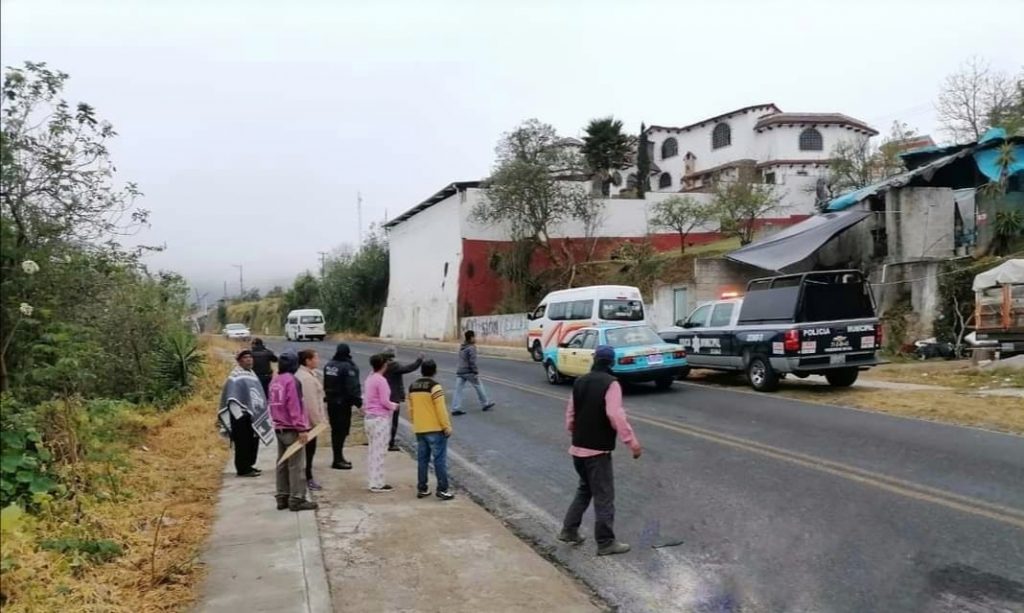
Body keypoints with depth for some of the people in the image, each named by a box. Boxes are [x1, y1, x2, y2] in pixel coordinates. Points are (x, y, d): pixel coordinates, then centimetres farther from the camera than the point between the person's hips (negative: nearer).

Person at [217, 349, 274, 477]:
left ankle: (248, 465, 23)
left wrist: (259, 411, 21)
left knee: (253, 440, 13)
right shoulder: (235, 376, -11)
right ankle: (243, 469, 1)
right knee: (243, 442, -5)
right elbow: (232, 397, -18)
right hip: (241, 414, -9)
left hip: (253, 414, 9)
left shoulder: (252, 374, 15)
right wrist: (238, 412, -23)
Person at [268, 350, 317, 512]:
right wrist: (301, 429, -19)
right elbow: (295, 407, -20)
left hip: (279, 428, 8)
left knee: (282, 464, 13)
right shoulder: (292, 381, -16)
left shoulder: (274, 381, 10)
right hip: (292, 429, -8)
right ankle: (297, 499, -1)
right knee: (296, 465, -3)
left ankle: (282, 498, 18)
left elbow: (273, 404, 16)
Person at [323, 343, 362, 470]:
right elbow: (353, 388, -22)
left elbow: (326, 385, 15)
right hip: (343, 403, -8)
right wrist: (359, 402, -17)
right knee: (342, 430, -3)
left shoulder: (328, 365, 7)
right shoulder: (348, 367, -18)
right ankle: (338, 460, -2)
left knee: (335, 430, 15)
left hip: (331, 402, 8)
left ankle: (338, 458, 25)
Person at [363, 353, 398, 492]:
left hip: (369, 417, 9)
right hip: (380, 418, -9)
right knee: (379, 451, -2)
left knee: (373, 450, 15)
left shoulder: (369, 379, 9)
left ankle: (374, 481, 22)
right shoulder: (381, 380, -16)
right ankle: (378, 484, 3)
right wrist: (394, 406, 0)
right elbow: (384, 401, -18)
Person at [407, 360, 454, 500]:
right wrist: (447, 426, -10)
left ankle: (422, 489, 16)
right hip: (435, 429, -6)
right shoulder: (435, 386, -15)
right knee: (440, 460, -1)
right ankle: (442, 490, 0)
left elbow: (411, 408, 14)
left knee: (422, 459, 12)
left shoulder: (412, 387, 7)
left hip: (419, 430, 7)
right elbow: (441, 409, -17)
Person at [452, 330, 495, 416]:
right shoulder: (471, 348, -14)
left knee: (458, 390, 2)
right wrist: (476, 372, -16)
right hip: (469, 372, -7)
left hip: (460, 372, 7)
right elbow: (472, 362, -20)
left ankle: (455, 409, -3)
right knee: (479, 387, 10)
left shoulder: (462, 347, 13)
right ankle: (485, 404, 23)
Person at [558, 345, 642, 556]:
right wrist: (633, 443, -19)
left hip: (578, 447, 7)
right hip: (598, 449, -7)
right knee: (604, 496, 2)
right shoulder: (610, 383, -14)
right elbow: (616, 416, -24)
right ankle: (606, 543, 9)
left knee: (584, 489, 23)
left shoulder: (579, 382, 8)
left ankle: (569, 530, 24)